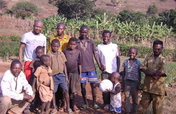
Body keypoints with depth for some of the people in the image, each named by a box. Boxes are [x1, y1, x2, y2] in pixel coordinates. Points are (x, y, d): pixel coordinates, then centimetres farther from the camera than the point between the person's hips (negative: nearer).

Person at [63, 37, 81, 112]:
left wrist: (80, 74, 4)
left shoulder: (78, 52, 0)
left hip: (75, 73, 0)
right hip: (67, 72, 0)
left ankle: (73, 105, 11)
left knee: (74, 90, 1)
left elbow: (79, 63, 4)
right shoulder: (65, 51, 0)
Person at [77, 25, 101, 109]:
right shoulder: (76, 42, 1)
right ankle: (85, 103, 22)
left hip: (91, 67, 0)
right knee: (82, 85, 7)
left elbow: (95, 54, -1)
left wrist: (99, 65, -9)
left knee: (93, 85, 3)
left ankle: (94, 102, 17)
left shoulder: (91, 42, 3)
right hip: (81, 68, 0)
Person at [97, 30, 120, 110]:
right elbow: (98, 58, 9)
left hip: (114, 71, -1)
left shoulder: (115, 46, 1)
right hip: (104, 71, 1)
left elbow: (118, 59, 2)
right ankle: (106, 103, 14)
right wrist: (101, 65, -8)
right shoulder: (99, 46, 5)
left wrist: (118, 70, -2)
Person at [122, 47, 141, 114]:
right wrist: (123, 82, 8)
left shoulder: (138, 63, -6)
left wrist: (139, 84, -3)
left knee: (135, 98, 10)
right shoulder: (126, 62, 2)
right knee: (127, 97, 7)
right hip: (127, 82, 2)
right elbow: (124, 73, 9)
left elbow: (139, 74, -1)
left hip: (134, 82, -2)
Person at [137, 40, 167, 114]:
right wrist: (154, 74, -16)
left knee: (157, 107, 8)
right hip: (147, 86, 3)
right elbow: (143, 69, -4)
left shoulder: (163, 60, -5)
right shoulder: (148, 58, 5)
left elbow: (161, 73, -14)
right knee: (143, 104, 14)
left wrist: (149, 72, -8)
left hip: (158, 87, -3)